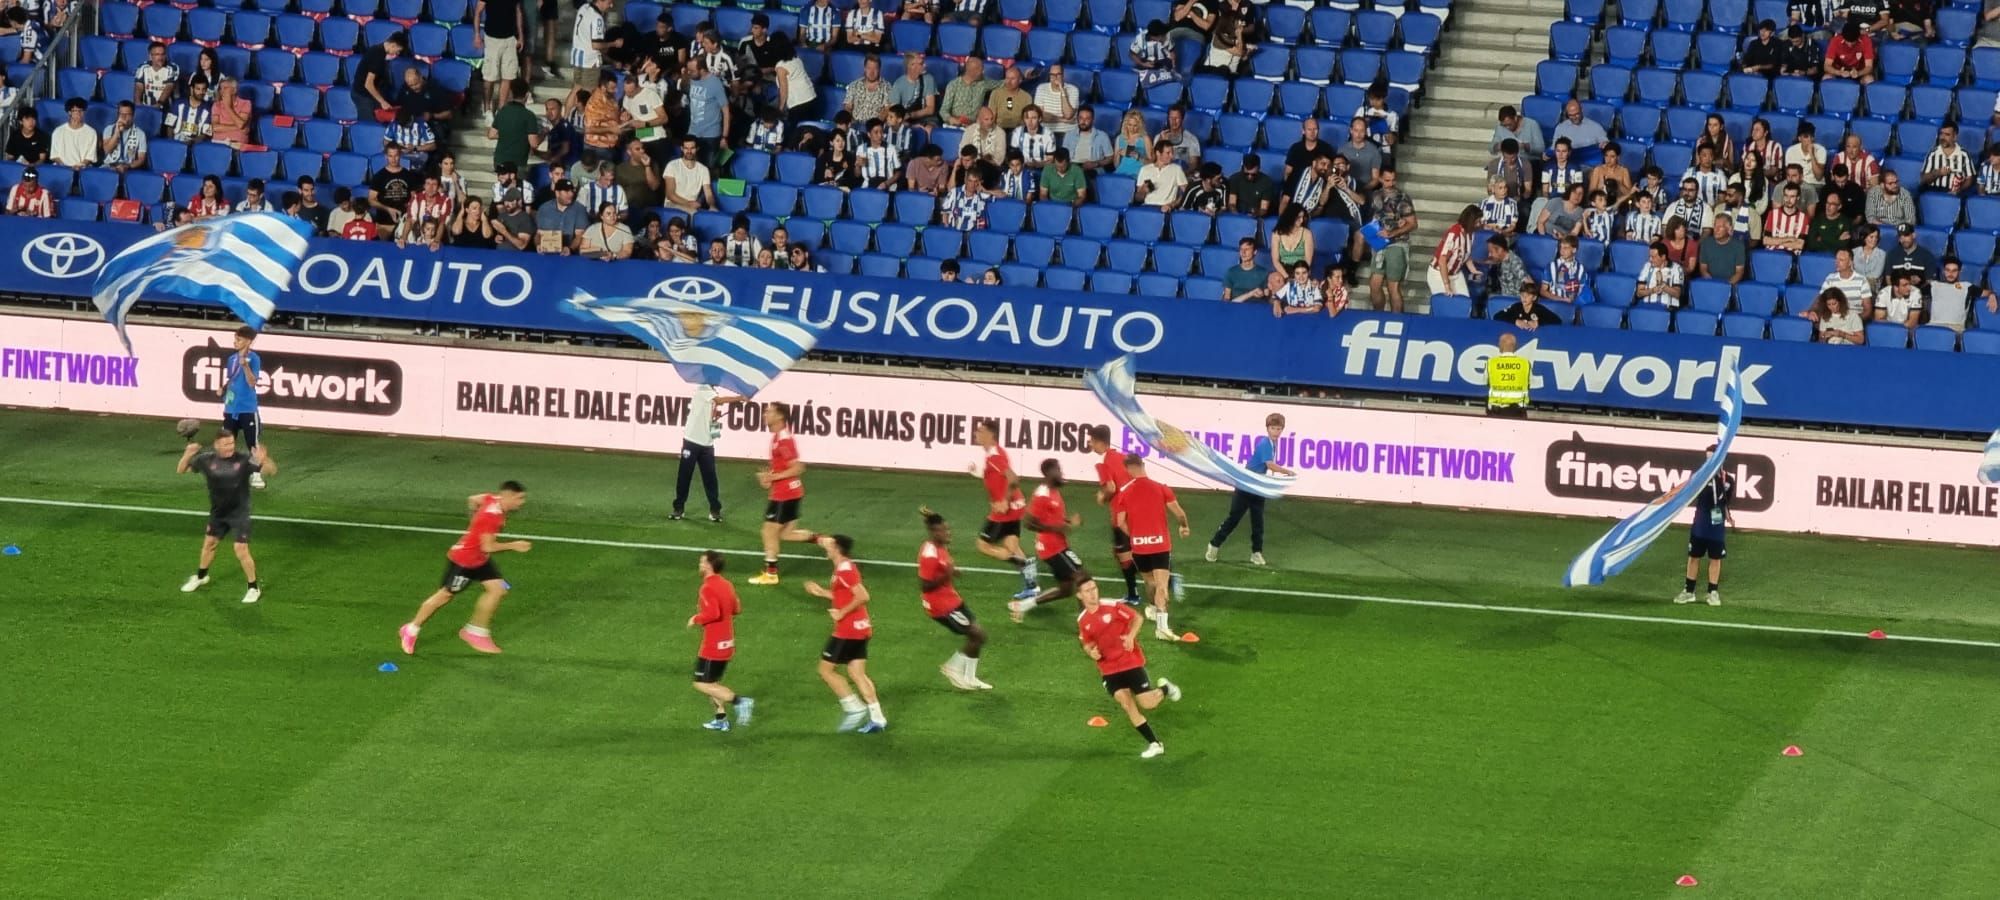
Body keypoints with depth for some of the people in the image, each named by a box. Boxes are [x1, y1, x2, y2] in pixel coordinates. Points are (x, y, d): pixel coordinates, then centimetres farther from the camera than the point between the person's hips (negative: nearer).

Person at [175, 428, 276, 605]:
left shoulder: (243, 461, -20)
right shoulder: (207, 460, -12)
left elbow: (272, 470, -21)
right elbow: (180, 470, -5)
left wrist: (264, 460, -43)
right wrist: (187, 455, -26)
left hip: (239, 512, -4)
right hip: (217, 512, 4)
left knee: (241, 550, -10)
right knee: (209, 543, 22)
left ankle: (254, 588, 8)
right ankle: (200, 577, 48)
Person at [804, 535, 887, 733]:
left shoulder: (845, 571, -17)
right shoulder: (846, 568, 13)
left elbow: (863, 596, -27)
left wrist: (841, 613, -20)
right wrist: (821, 592, 22)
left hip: (847, 632, -9)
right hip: (860, 629, 9)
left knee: (826, 669, 2)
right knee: (857, 673, 9)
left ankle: (854, 708, -1)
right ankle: (877, 719, 4)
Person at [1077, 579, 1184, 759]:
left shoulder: (1112, 607, -12)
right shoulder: (1082, 621, -1)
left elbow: (1136, 618, -3)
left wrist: (1131, 636, -20)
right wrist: (1090, 652, -10)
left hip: (1131, 662, -3)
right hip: (1109, 670, 3)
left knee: (1147, 703, -7)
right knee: (1126, 703, -7)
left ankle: (1165, 689, 29)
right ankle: (1154, 744, 4)